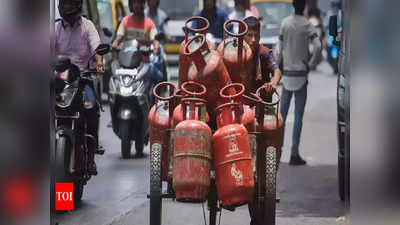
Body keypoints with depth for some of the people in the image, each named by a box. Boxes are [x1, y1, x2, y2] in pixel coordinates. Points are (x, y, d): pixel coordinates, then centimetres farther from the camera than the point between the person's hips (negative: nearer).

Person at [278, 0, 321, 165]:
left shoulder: (284, 23, 2)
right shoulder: (307, 26, -7)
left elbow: (281, 49, 2)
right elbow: (317, 46, -21)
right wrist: (311, 64, -7)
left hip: (287, 74, 3)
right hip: (301, 75, -3)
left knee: (282, 113, 10)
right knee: (298, 116, 0)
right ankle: (294, 153, -3)